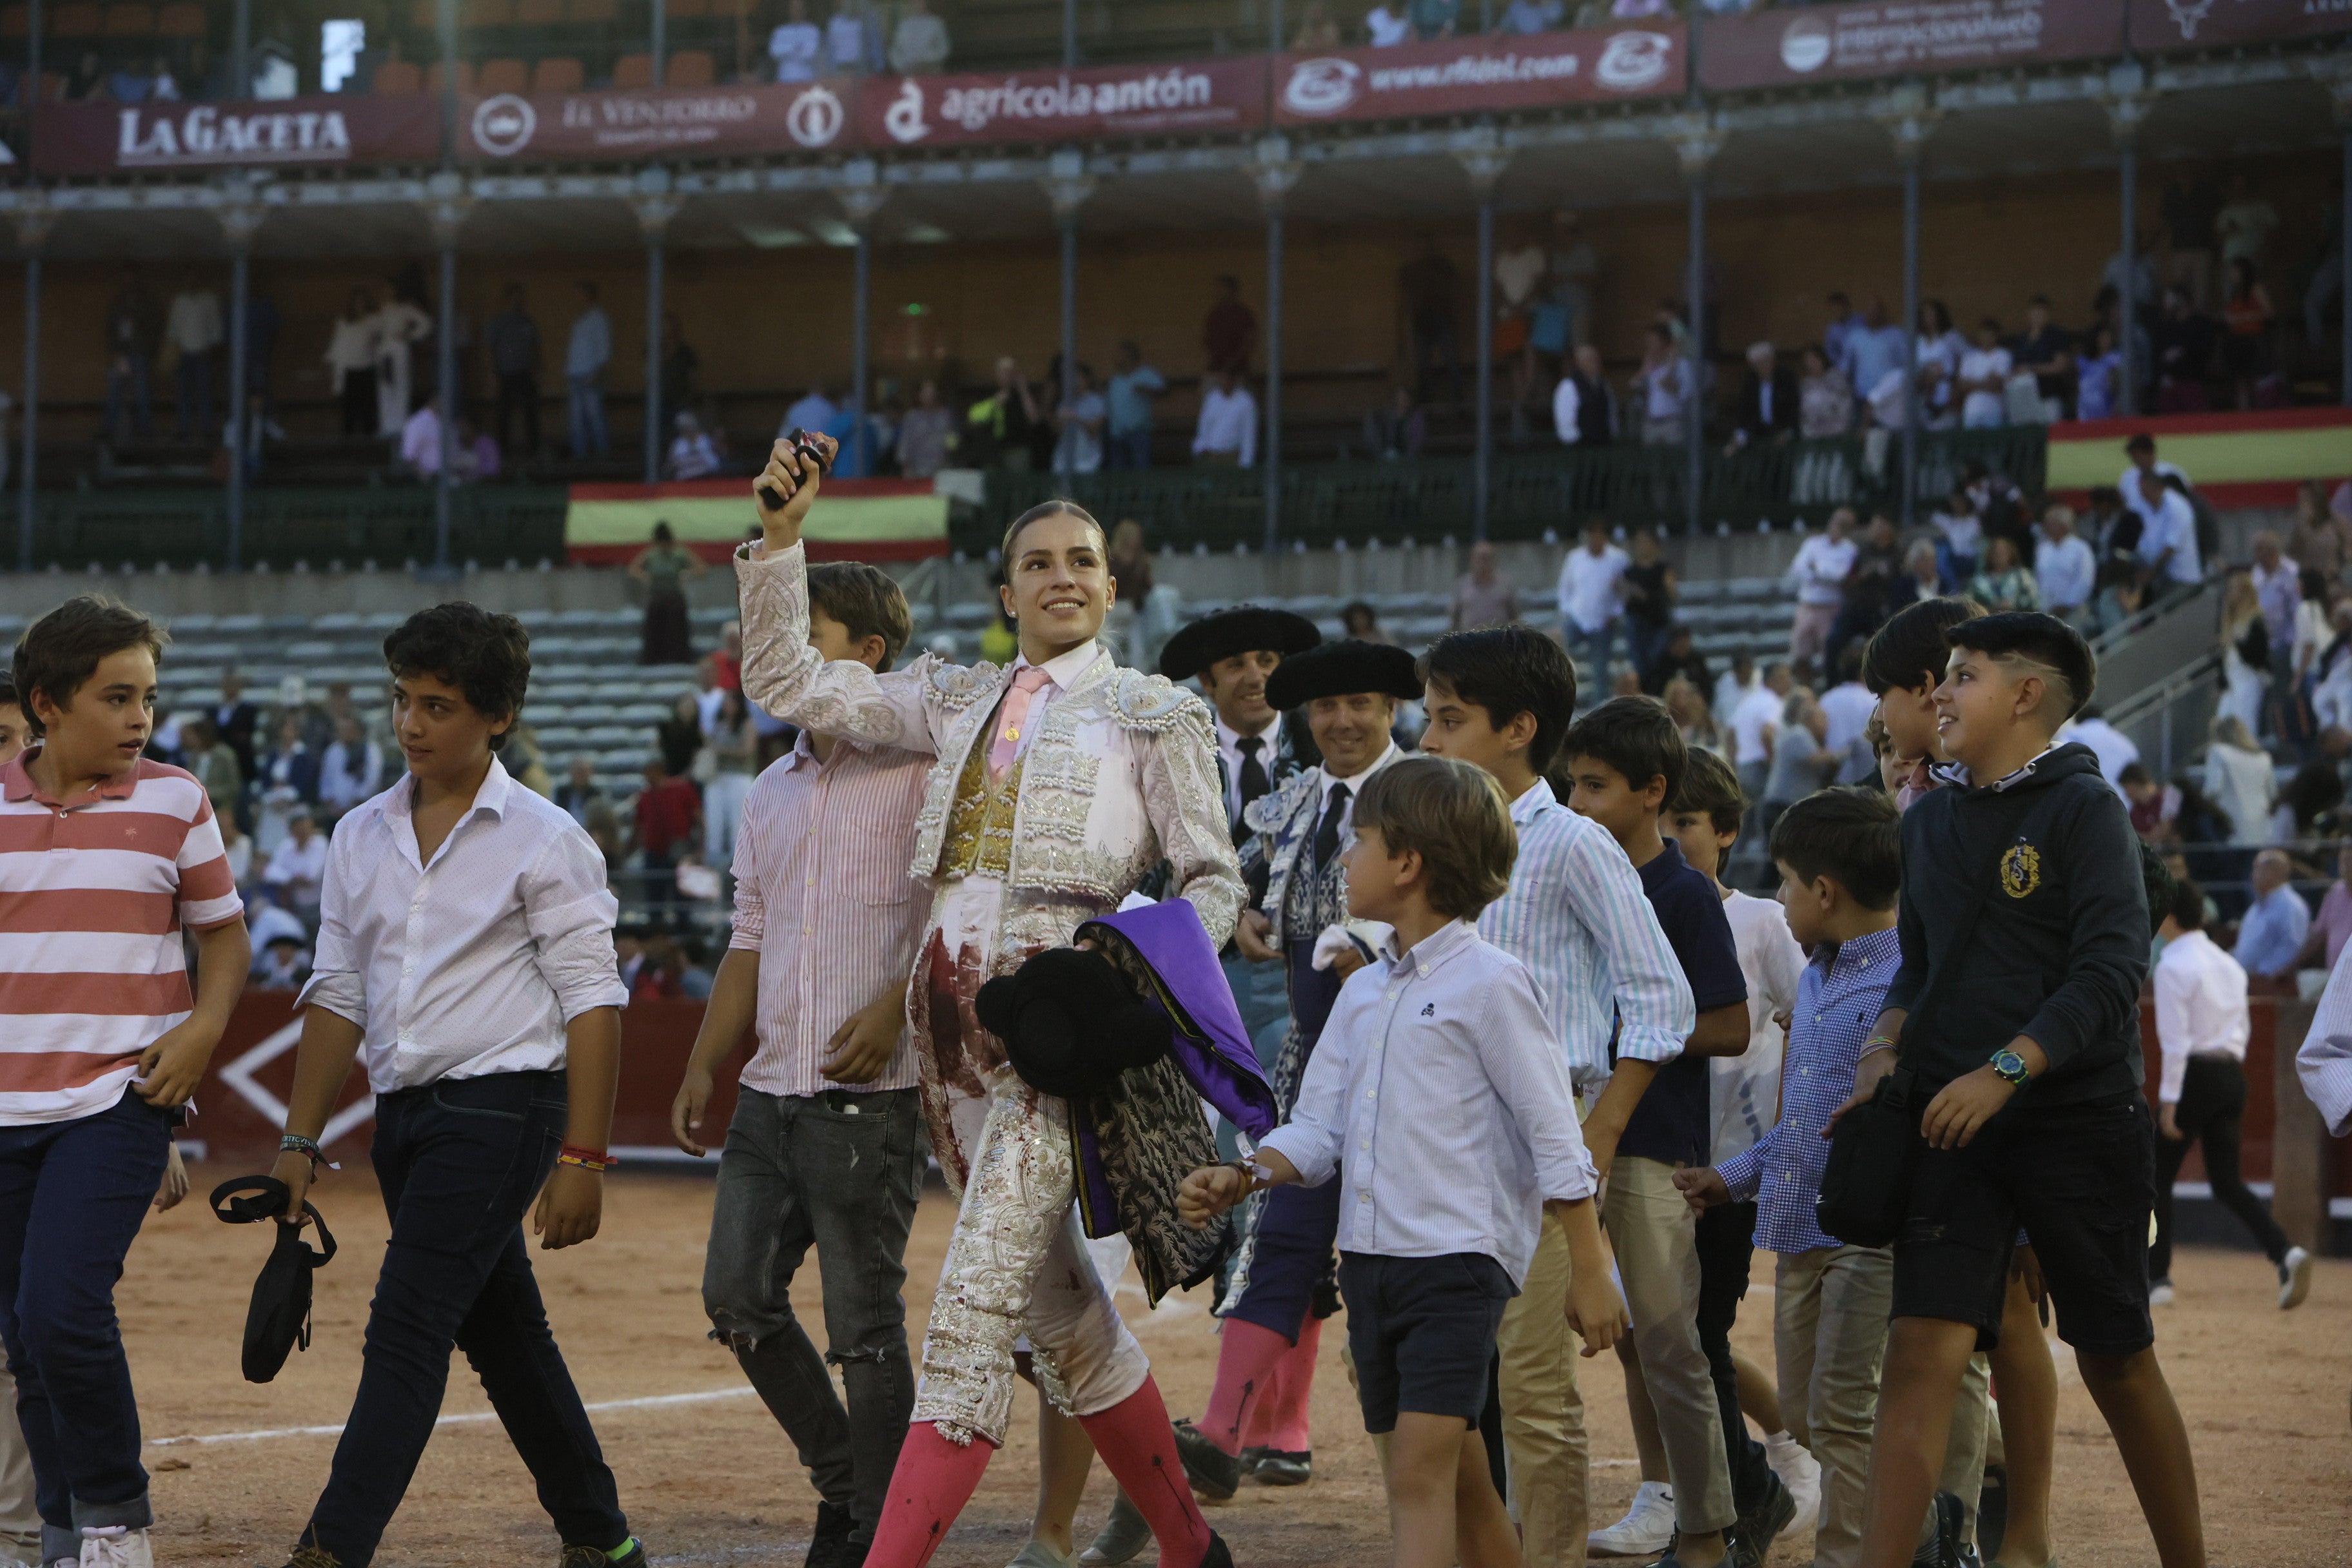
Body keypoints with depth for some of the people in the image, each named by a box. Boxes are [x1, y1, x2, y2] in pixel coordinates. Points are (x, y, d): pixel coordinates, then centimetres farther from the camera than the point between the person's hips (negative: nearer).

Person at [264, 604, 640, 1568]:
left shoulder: (543, 839, -6)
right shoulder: (362, 838, 11)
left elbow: (592, 1001, -8)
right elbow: (338, 994, 15)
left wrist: (581, 1159, -13)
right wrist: (300, 1141, 9)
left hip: (502, 1105, -6)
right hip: (404, 1111, 7)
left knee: (407, 1329, -15)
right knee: (501, 1335, 13)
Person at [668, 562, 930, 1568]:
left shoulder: (923, 770, -5)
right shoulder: (771, 794, 17)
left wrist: (896, 1006, -22)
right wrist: (703, 1066, 12)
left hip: (871, 1097, -7)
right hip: (770, 1092, 7)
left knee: (865, 1325, -4)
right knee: (737, 1296, 6)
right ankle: (842, 1482, 22)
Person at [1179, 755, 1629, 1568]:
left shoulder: (1489, 983, -8)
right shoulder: (1362, 993, 14)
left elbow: (1554, 1136, -8)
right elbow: (1318, 1128, 12)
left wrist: (1590, 1273, -9)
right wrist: (1244, 1178, -7)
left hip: (1460, 1257, -8)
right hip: (1371, 1257, 8)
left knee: (1421, 1475, -16)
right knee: (1459, 1485, 14)